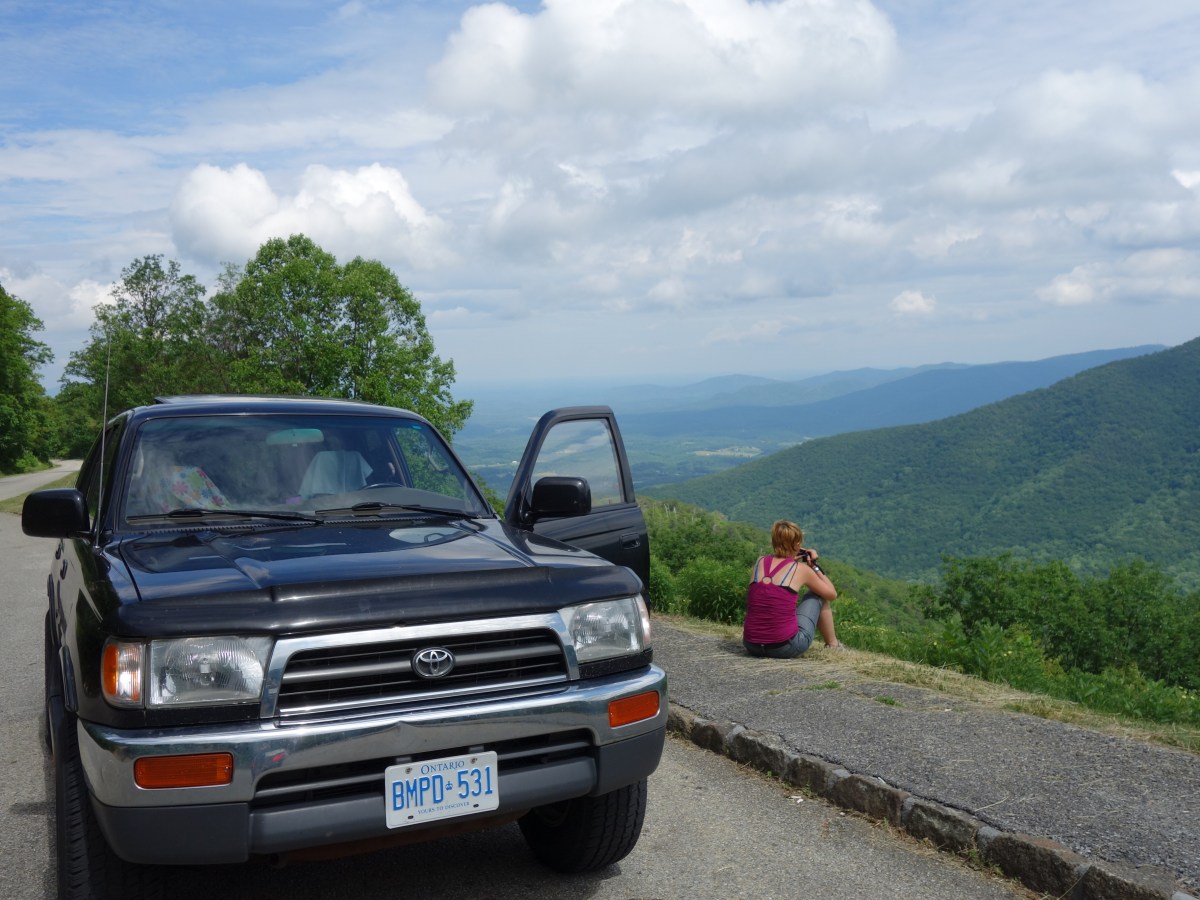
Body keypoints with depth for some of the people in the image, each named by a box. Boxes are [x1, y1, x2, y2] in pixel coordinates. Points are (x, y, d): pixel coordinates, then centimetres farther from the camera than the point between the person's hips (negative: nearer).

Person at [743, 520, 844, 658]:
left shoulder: (760, 563, 8)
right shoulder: (800, 569, -2)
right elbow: (832, 594, 11)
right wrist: (814, 566, 19)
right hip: (787, 648, -4)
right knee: (818, 594, 21)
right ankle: (833, 645, 34)